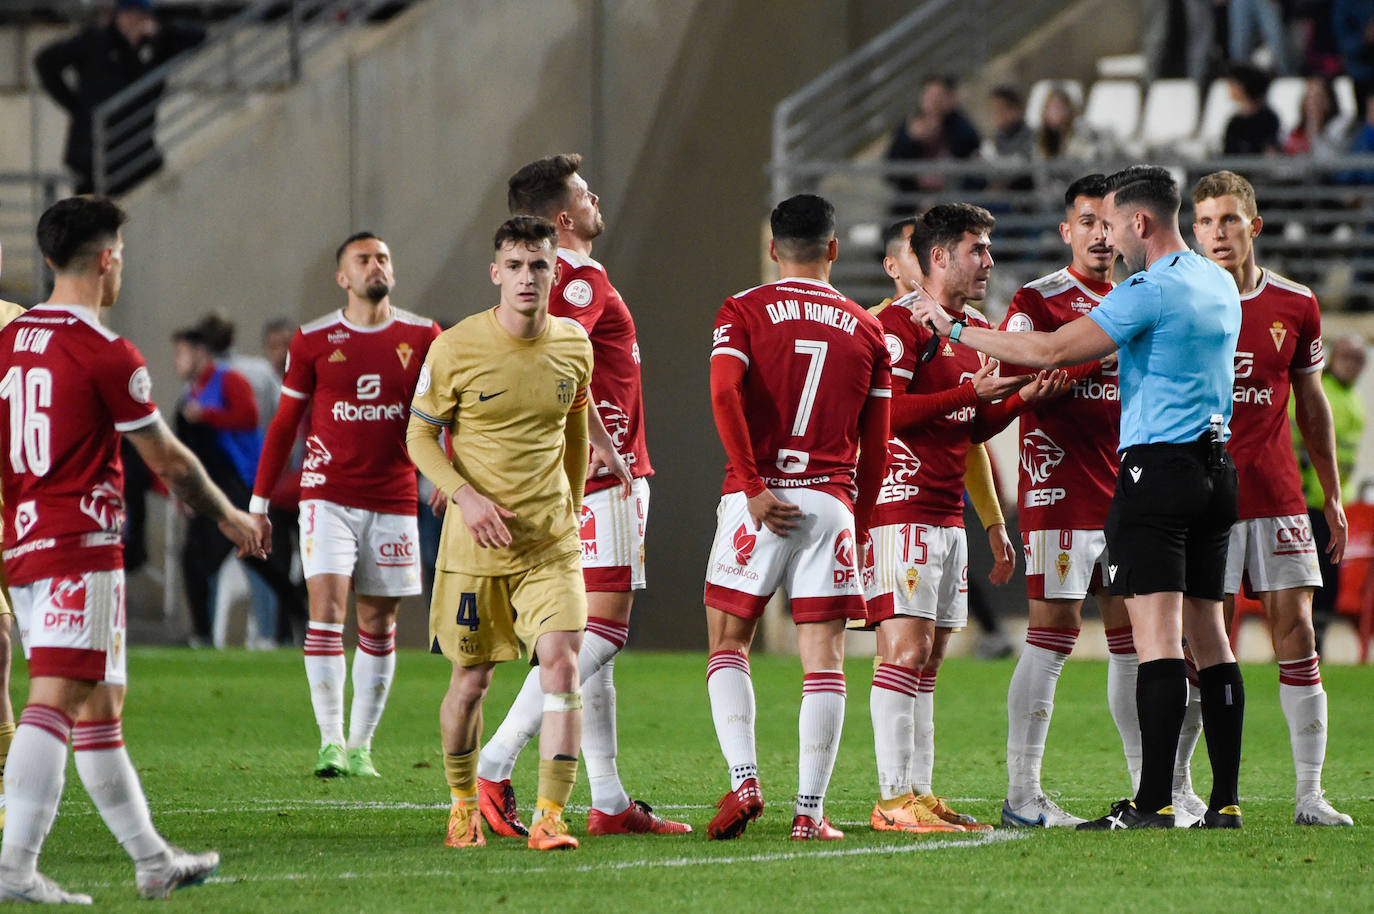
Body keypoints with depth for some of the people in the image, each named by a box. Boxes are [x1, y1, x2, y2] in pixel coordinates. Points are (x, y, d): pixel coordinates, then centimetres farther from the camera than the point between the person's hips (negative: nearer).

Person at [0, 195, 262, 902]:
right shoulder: (107, 353, -11)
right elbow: (166, 458, -4)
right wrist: (229, 517, 11)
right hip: (81, 549, -8)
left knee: (101, 705, 15)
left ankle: (152, 860, 22)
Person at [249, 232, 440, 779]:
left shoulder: (422, 338, 4)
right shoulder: (313, 341, 2)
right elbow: (284, 425, 9)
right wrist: (259, 503, 8)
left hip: (393, 500, 2)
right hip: (328, 495, -2)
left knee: (378, 622, 5)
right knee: (326, 606, -14)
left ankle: (361, 743, 14)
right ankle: (330, 740, -11)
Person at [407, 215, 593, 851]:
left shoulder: (573, 345, 1)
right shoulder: (455, 349, -9)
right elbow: (420, 435, -1)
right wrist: (466, 495, -16)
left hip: (551, 542, 2)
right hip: (476, 540, -2)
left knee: (562, 663, -15)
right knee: (471, 679, 7)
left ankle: (550, 817, -14)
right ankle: (463, 804, 29)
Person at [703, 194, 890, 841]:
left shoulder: (744, 312, 3)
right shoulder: (866, 331, 11)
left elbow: (725, 393, -13)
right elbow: (875, 447, 12)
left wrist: (755, 487, -12)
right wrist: (859, 526, 20)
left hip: (758, 500, -1)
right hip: (833, 500, 1)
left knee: (727, 646, 10)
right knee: (824, 659, 2)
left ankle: (743, 779, -8)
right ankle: (810, 810, -4)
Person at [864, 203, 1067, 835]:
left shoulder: (976, 329, 18)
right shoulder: (899, 322, -10)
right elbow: (887, 411, -20)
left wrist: (1021, 398, 7)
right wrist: (972, 391, -22)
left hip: (948, 516, 9)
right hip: (902, 507, -9)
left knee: (927, 662, 9)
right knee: (907, 650, -13)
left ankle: (920, 794, 10)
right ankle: (894, 800, -14)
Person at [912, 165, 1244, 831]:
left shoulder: (1150, 291, -14)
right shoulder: (1219, 285, 14)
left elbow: (1054, 351, -16)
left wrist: (957, 331, -8)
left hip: (1157, 468, -8)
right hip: (1215, 466, 8)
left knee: (1156, 637, -11)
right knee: (1208, 636, 9)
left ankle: (1153, 802, -15)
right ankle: (1225, 800, 8)